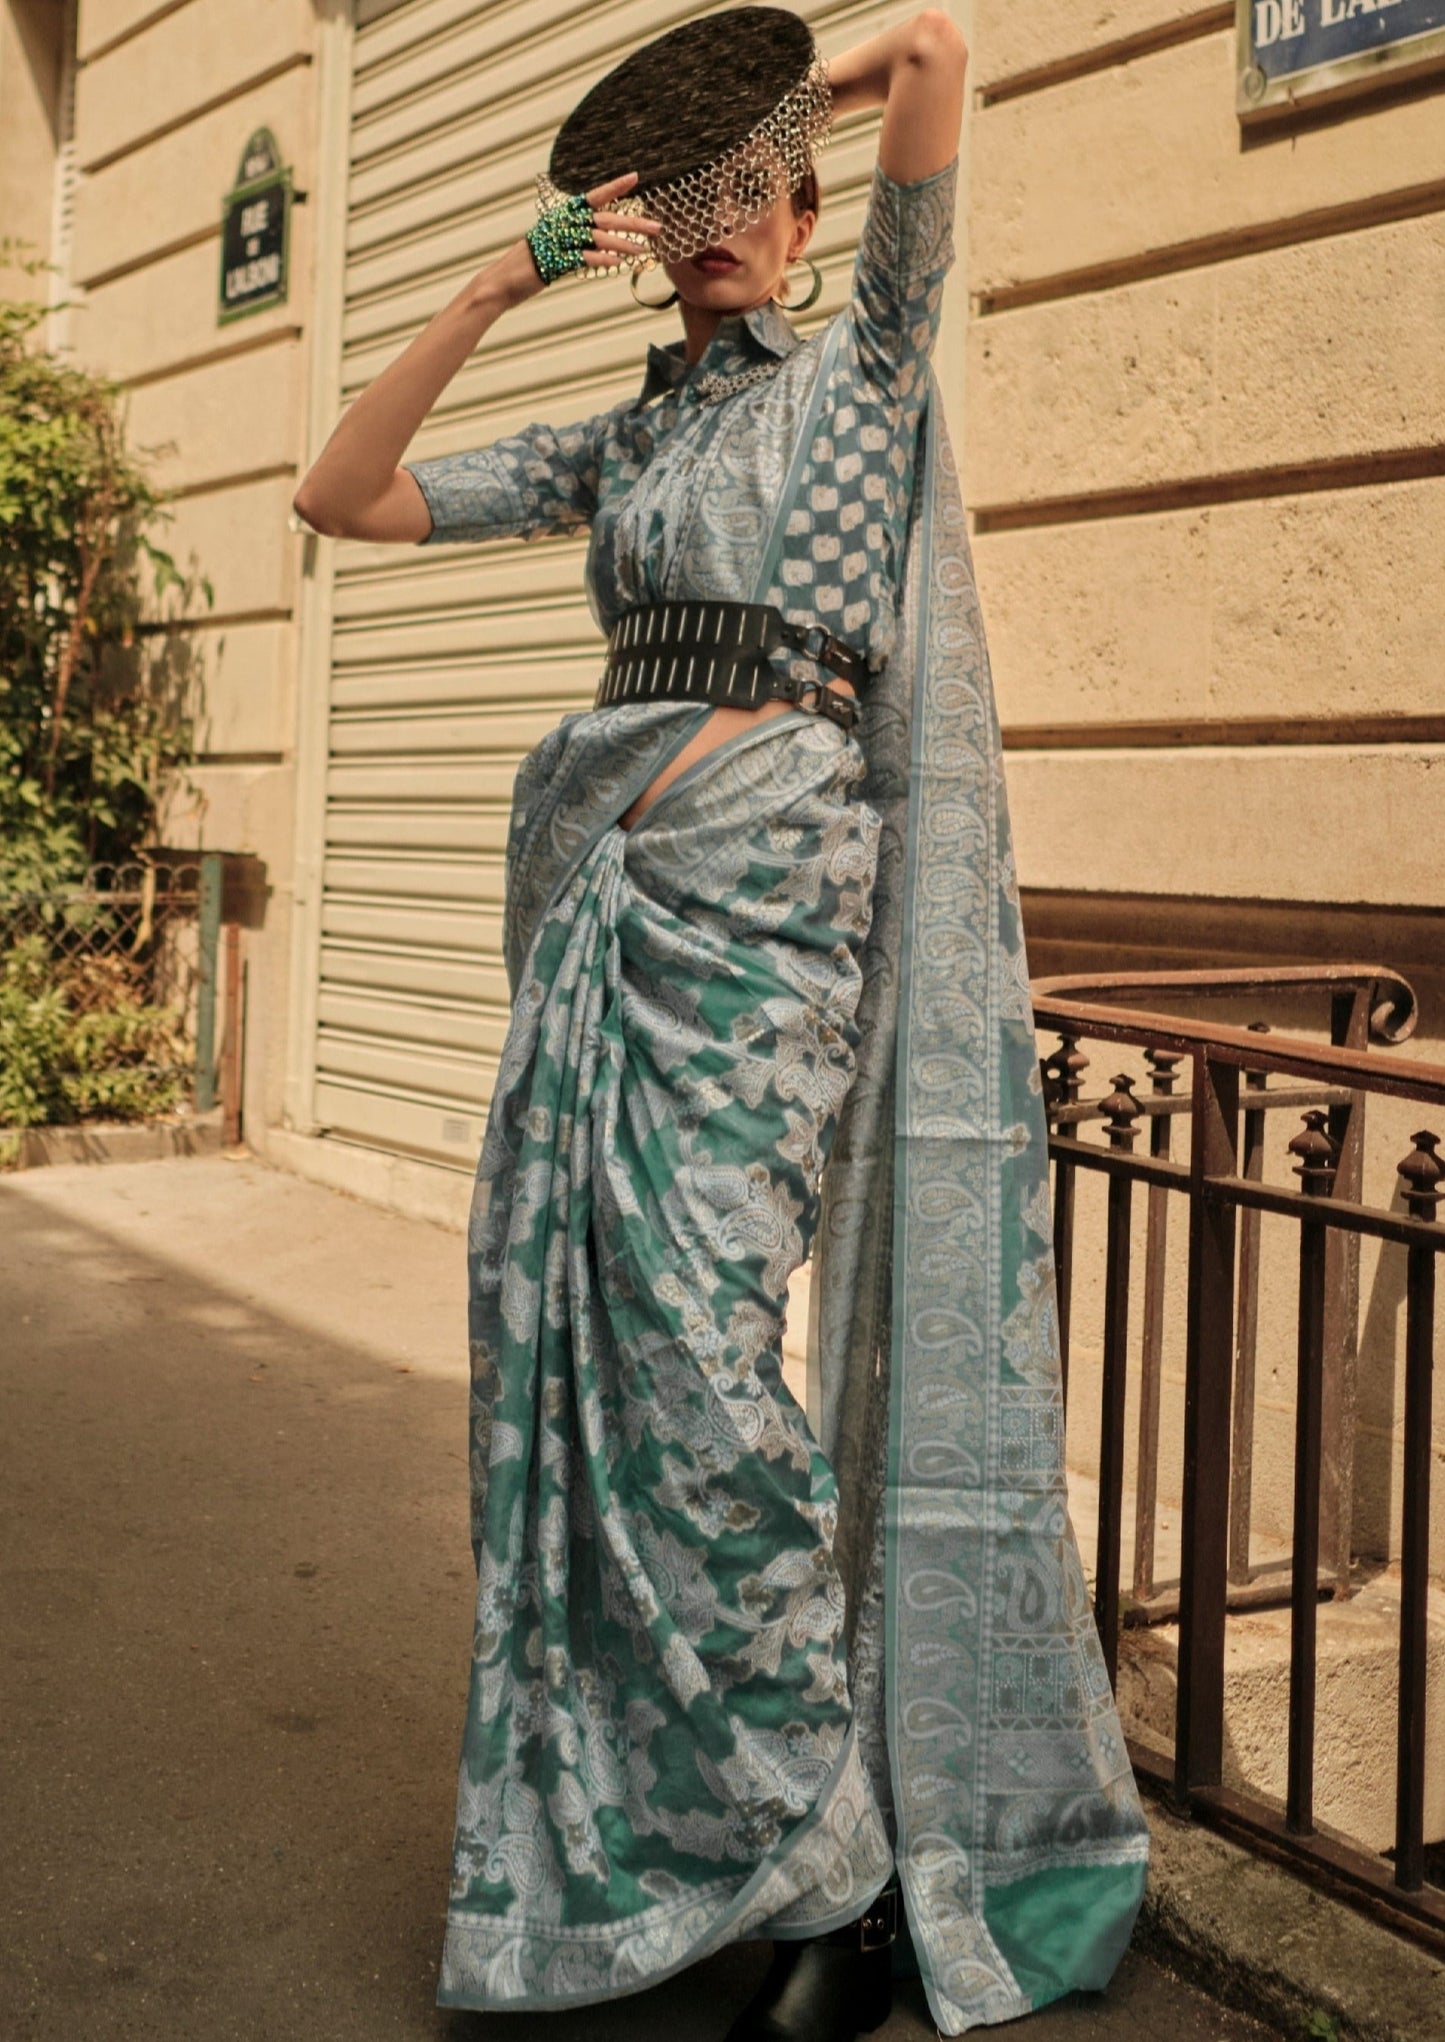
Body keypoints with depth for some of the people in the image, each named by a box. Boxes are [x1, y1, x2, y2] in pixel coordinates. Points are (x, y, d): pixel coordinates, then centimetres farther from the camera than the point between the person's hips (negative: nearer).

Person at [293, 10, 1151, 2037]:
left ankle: (846, 1855, -4)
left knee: (689, 1329, -16)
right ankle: (615, 1805, 18)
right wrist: (491, 292, 11)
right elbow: (346, 497, 16)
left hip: (765, 877, -6)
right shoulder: (611, 443, 22)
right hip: (592, 870, 6)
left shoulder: (865, 366, 9)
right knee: (566, 1318, 3)